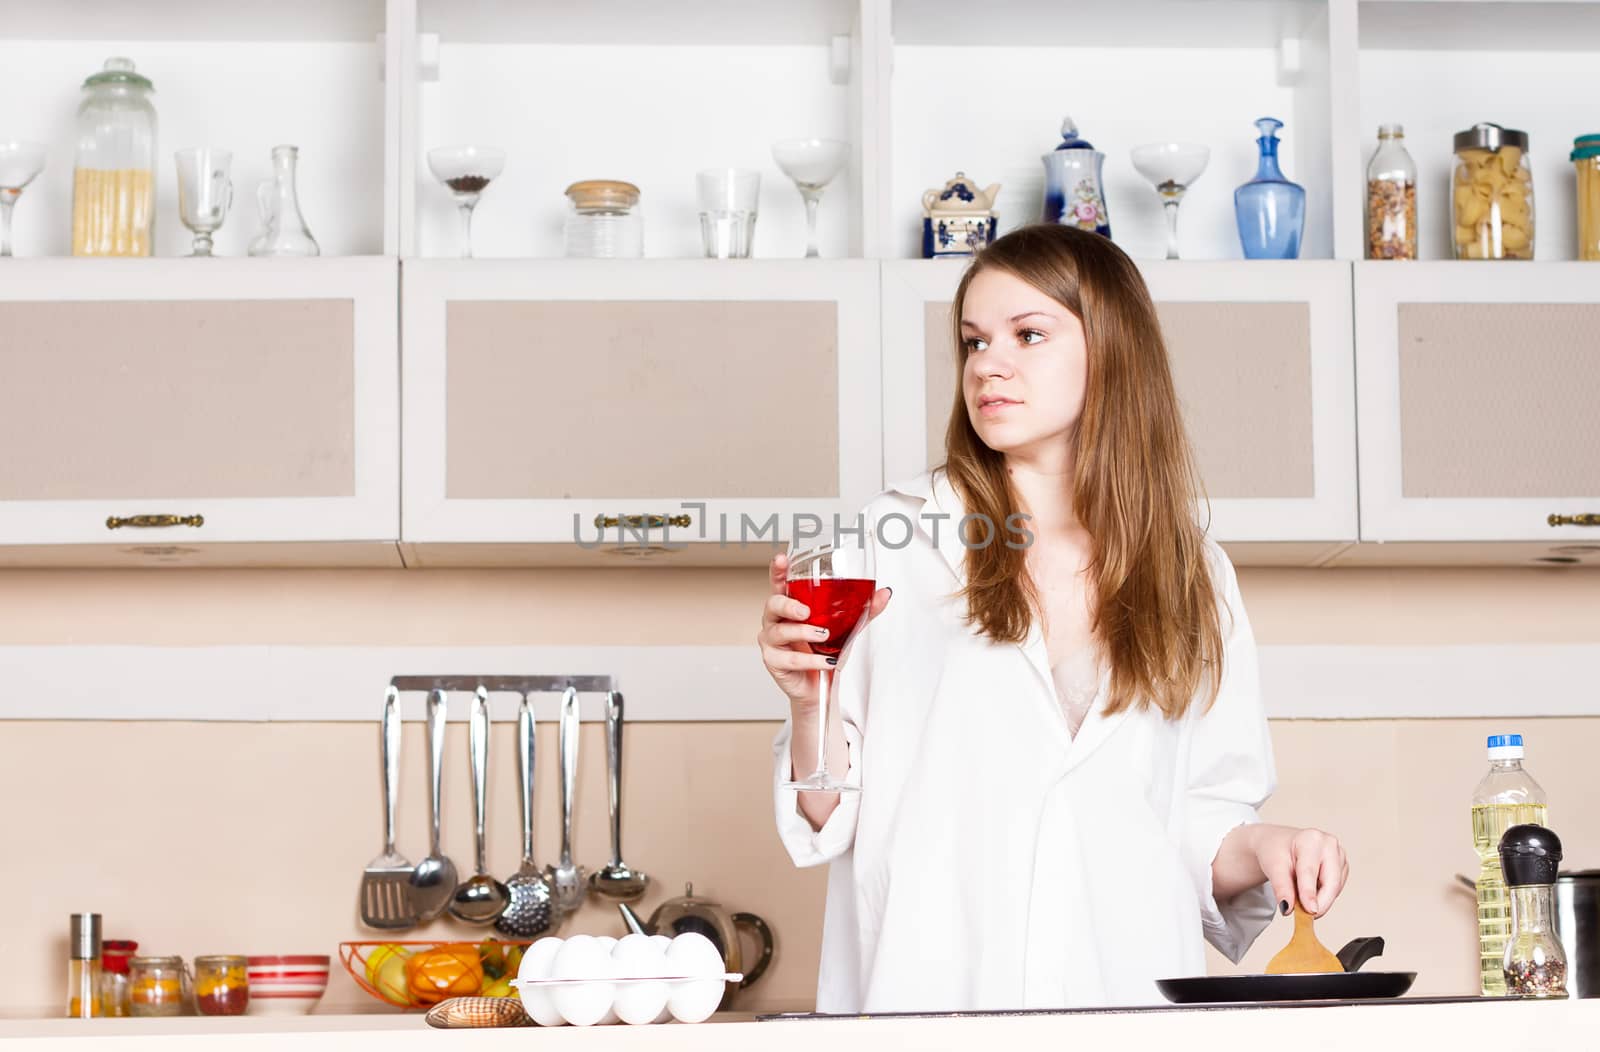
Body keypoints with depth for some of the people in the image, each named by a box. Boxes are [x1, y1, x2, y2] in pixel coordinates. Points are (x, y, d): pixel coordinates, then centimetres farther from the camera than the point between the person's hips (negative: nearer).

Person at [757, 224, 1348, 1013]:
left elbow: (1199, 827, 17)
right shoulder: (897, 543, 5)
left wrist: (1257, 851, -2)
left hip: (1125, 995, 3)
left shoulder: (1191, 575, 13)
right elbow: (830, 817, 4)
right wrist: (811, 703, -13)